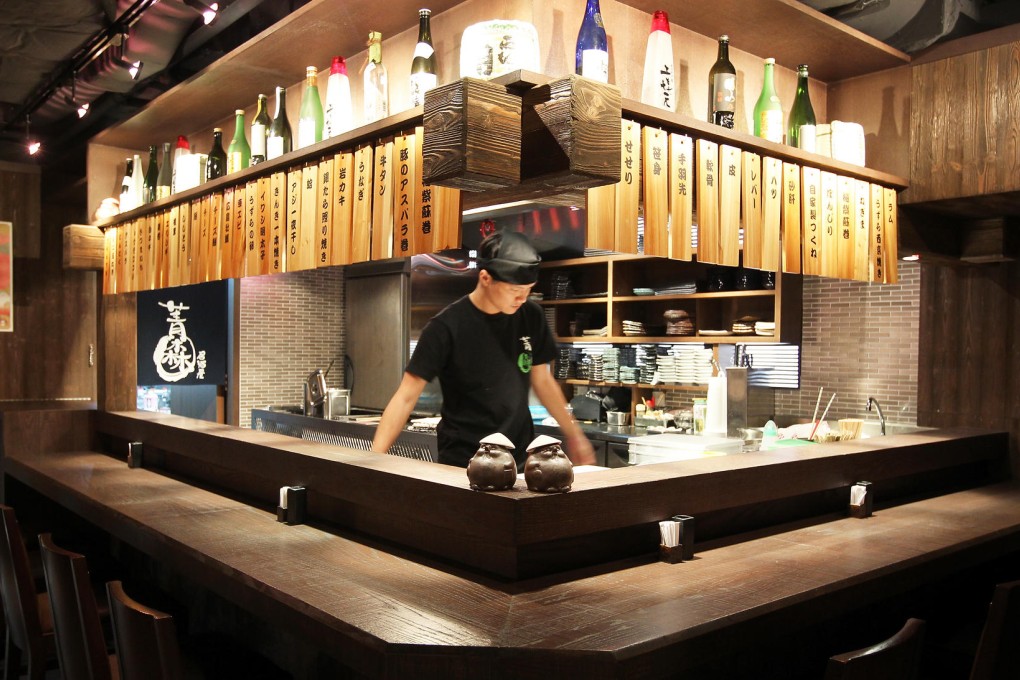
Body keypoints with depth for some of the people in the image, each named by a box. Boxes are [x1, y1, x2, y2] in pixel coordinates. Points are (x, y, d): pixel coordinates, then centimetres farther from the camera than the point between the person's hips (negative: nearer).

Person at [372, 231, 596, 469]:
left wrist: (573, 434, 15)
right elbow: (406, 397, -13)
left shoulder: (531, 317, -1)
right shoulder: (447, 326, -15)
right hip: (463, 463, -4)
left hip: (520, 458, 4)